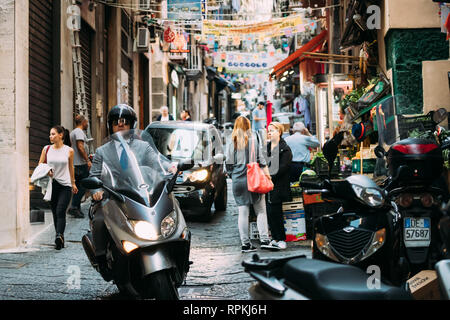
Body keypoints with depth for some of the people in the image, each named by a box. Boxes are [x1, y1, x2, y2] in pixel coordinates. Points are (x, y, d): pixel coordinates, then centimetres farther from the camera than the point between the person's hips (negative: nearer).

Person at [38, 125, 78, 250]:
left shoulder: (69, 151, 0)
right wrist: (46, 171, -12)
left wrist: (73, 183, 21)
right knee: (55, 213, 8)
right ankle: (60, 239, 18)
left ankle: (59, 236, -29)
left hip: (65, 185, -3)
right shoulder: (46, 149, 4)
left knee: (60, 211, -17)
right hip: (51, 184, 3)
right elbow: (40, 165, 10)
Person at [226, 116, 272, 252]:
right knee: (261, 211, 5)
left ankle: (245, 243, 4)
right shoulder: (253, 139, -2)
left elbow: (229, 164, 6)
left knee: (243, 213, 4)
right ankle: (264, 240, -2)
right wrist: (267, 174, 0)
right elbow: (260, 159, -5)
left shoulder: (232, 143, 4)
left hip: (237, 181, 2)